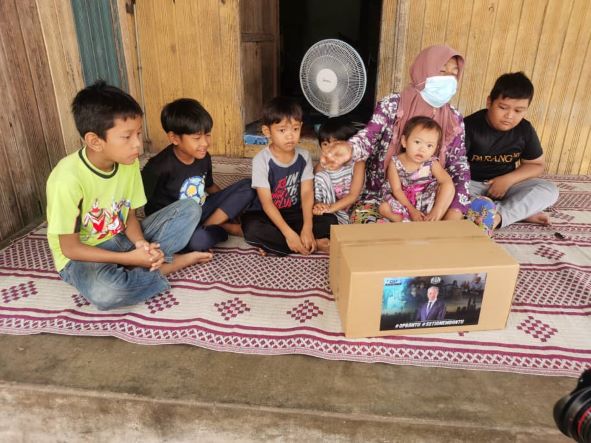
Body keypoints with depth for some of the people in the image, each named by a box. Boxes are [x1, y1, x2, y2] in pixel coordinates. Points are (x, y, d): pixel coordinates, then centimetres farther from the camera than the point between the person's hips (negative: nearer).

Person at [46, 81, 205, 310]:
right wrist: (130, 258, -25)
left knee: (190, 209, -8)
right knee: (105, 292, -40)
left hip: (122, 240, 6)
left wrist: (142, 244, -20)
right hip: (81, 257, -5)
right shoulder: (68, 179, -27)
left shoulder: (129, 162, -9)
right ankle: (169, 264, -14)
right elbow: (69, 248, -19)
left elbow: (129, 215, 1)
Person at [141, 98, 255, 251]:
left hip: (200, 212, 6)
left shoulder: (204, 158, 0)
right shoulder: (158, 167, -20)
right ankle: (224, 228, -8)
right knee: (196, 240, -41)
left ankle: (208, 227, -13)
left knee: (247, 187, -5)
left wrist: (230, 203, 4)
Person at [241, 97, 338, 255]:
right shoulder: (261, 160, -18)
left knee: (330, 220, -16)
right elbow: (266, 203, -20)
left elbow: (307, 193, -11)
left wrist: (307, 228, -26)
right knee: (252, 229, -36)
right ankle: (314, 244, -24)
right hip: (266, 214, -3)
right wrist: (288, 233, -30)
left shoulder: (304, 156, -6)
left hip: (293, 213, 4)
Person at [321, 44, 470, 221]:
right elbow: (369, 137, -22)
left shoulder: (454, 119, 3)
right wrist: (349, 148, -48)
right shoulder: (392, 105, -8)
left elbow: (460, 168, -2)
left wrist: (452, 216, -17)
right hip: (381, 197, -3)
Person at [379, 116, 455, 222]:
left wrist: (437, 210, -39)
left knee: (448, 188, -24)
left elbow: (447, 182, -27)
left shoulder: (432, 163, -15)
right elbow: (397, 190, -13)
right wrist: (412, 210, -21)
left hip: (427, 203, -1)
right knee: (384, 208, -23)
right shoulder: (395, 163, -13)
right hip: (405, 202, 1)